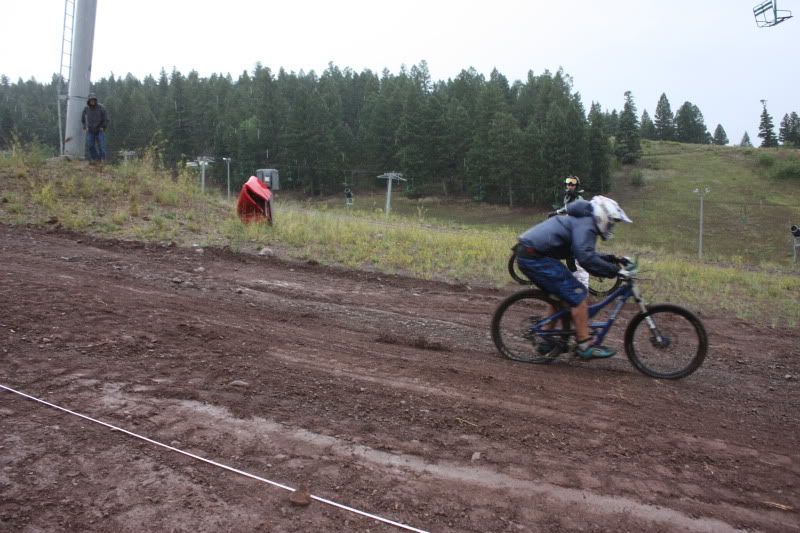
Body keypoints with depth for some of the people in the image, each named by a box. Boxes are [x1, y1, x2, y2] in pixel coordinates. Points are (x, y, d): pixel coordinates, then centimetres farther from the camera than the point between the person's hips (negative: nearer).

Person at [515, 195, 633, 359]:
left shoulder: (581, 221, 22)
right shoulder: (586, 224, -11)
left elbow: (585, 254, 28)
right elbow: (586, 259, -25)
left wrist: (610, 259, 19)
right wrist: (615, 271, -22)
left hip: (527, 255, 11)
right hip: (536, 257, -11)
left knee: (560, 295, 21)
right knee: (578, 295, -8)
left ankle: (546, 342, 26)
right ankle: (585, 346, -5)